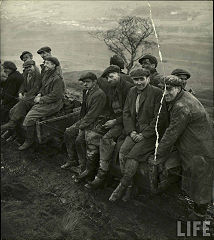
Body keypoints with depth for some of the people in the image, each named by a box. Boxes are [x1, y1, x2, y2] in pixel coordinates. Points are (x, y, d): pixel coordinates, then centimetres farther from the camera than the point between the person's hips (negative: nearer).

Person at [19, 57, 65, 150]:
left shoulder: (57, 78, -19)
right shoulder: (46, 74, 10)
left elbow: (55, 95, -22)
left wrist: (41, 99, -16)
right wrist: (39, 94, 4)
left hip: (53, 105, -9)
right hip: (43, 101, 9)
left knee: (30, 117, -17)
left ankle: (29, 141, -1)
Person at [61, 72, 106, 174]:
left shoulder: (99, 94, -20)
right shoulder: (86, 91, 10)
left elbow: (92, 114, -22)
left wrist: (82, 126, -18)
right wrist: (81, 122, 6)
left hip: (95, 123, -10)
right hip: (85, 120, 10)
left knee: (79, 139, -23)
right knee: (68, 132, 1)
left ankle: (84, 167, -5)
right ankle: (72, 160, 13)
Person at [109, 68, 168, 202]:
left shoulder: (157, 93, -9)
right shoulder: (132, 92, 11)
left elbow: (160, 118, -13)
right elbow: (126, 113, 12)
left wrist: (144, 135, -15)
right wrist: (131, 131, -4)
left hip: (151, 133, -5)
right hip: (136, 131, 6)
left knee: (133, 155, -22)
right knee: (122, 152, -18)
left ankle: (122, 186, -3)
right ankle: (128, 186, -4)